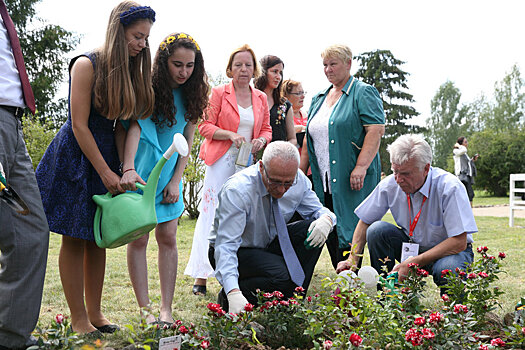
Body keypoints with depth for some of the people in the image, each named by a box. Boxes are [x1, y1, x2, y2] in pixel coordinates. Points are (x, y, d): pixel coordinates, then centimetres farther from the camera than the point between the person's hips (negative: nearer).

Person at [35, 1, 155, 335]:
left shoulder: (132, 72, 6)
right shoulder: (87, 65, -13)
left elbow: (122, 125, 7)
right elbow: (79, 125, -15)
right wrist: (105, 172, -15)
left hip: (107, 156, 6)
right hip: (75, 157, -6)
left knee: (98, 238, 9)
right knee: (74, 238, -2)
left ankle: (95, 313, 18)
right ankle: (79, 319, 7)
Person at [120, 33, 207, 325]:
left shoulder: (191, 95, 3)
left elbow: (187, 142, 4)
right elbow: (135, 127, -23)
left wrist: (175, 181, -3)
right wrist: (128, 168, -38)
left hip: (169, 172, 4)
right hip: (140, 171, -4)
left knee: (168, 238, 1)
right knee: (139, 238, -4)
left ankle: (167, 309, 7)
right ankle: (145, 310, 4)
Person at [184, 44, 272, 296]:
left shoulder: (261, 98, 14)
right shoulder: (218, 93, 2)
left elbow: (266, 129, 19)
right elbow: (205, 126, -2)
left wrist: (261, 140, -3)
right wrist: (230, 135, -17)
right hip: (221, 162, -4)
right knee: (212, 214, -7)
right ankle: (200, 277, -3)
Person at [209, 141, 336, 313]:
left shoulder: (298, 180, -15)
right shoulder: (237, 190, -31)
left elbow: (317, 210, 0)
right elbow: (226, 245, -36)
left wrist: (326, 219, -27)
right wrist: (233, 293, -50)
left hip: (270, 244, 6)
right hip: (238, 252, -6)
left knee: (316, 231, -18)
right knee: (283, 276, -32)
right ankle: (227, 296, -8)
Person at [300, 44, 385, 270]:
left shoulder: (364, 93, -2)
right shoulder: (318, 99, 20)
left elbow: (376, 130, -13)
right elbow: (310, 139, 23)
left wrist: (361, 167, -22)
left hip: (353, 180, -7)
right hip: (323, 182, 7)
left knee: (348, 236, -8)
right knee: (329, 235, 6)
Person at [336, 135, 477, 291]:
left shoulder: (450, 187, -25)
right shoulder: (389, 184, -13)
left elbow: (459, 242, -27)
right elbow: (365, 222, -1)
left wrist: (414, 262, -33)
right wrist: (352, 260, -14)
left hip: (450, 250, -4)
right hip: (412, 246, 4)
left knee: (446, 269, -38)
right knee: (377, 230, -21)